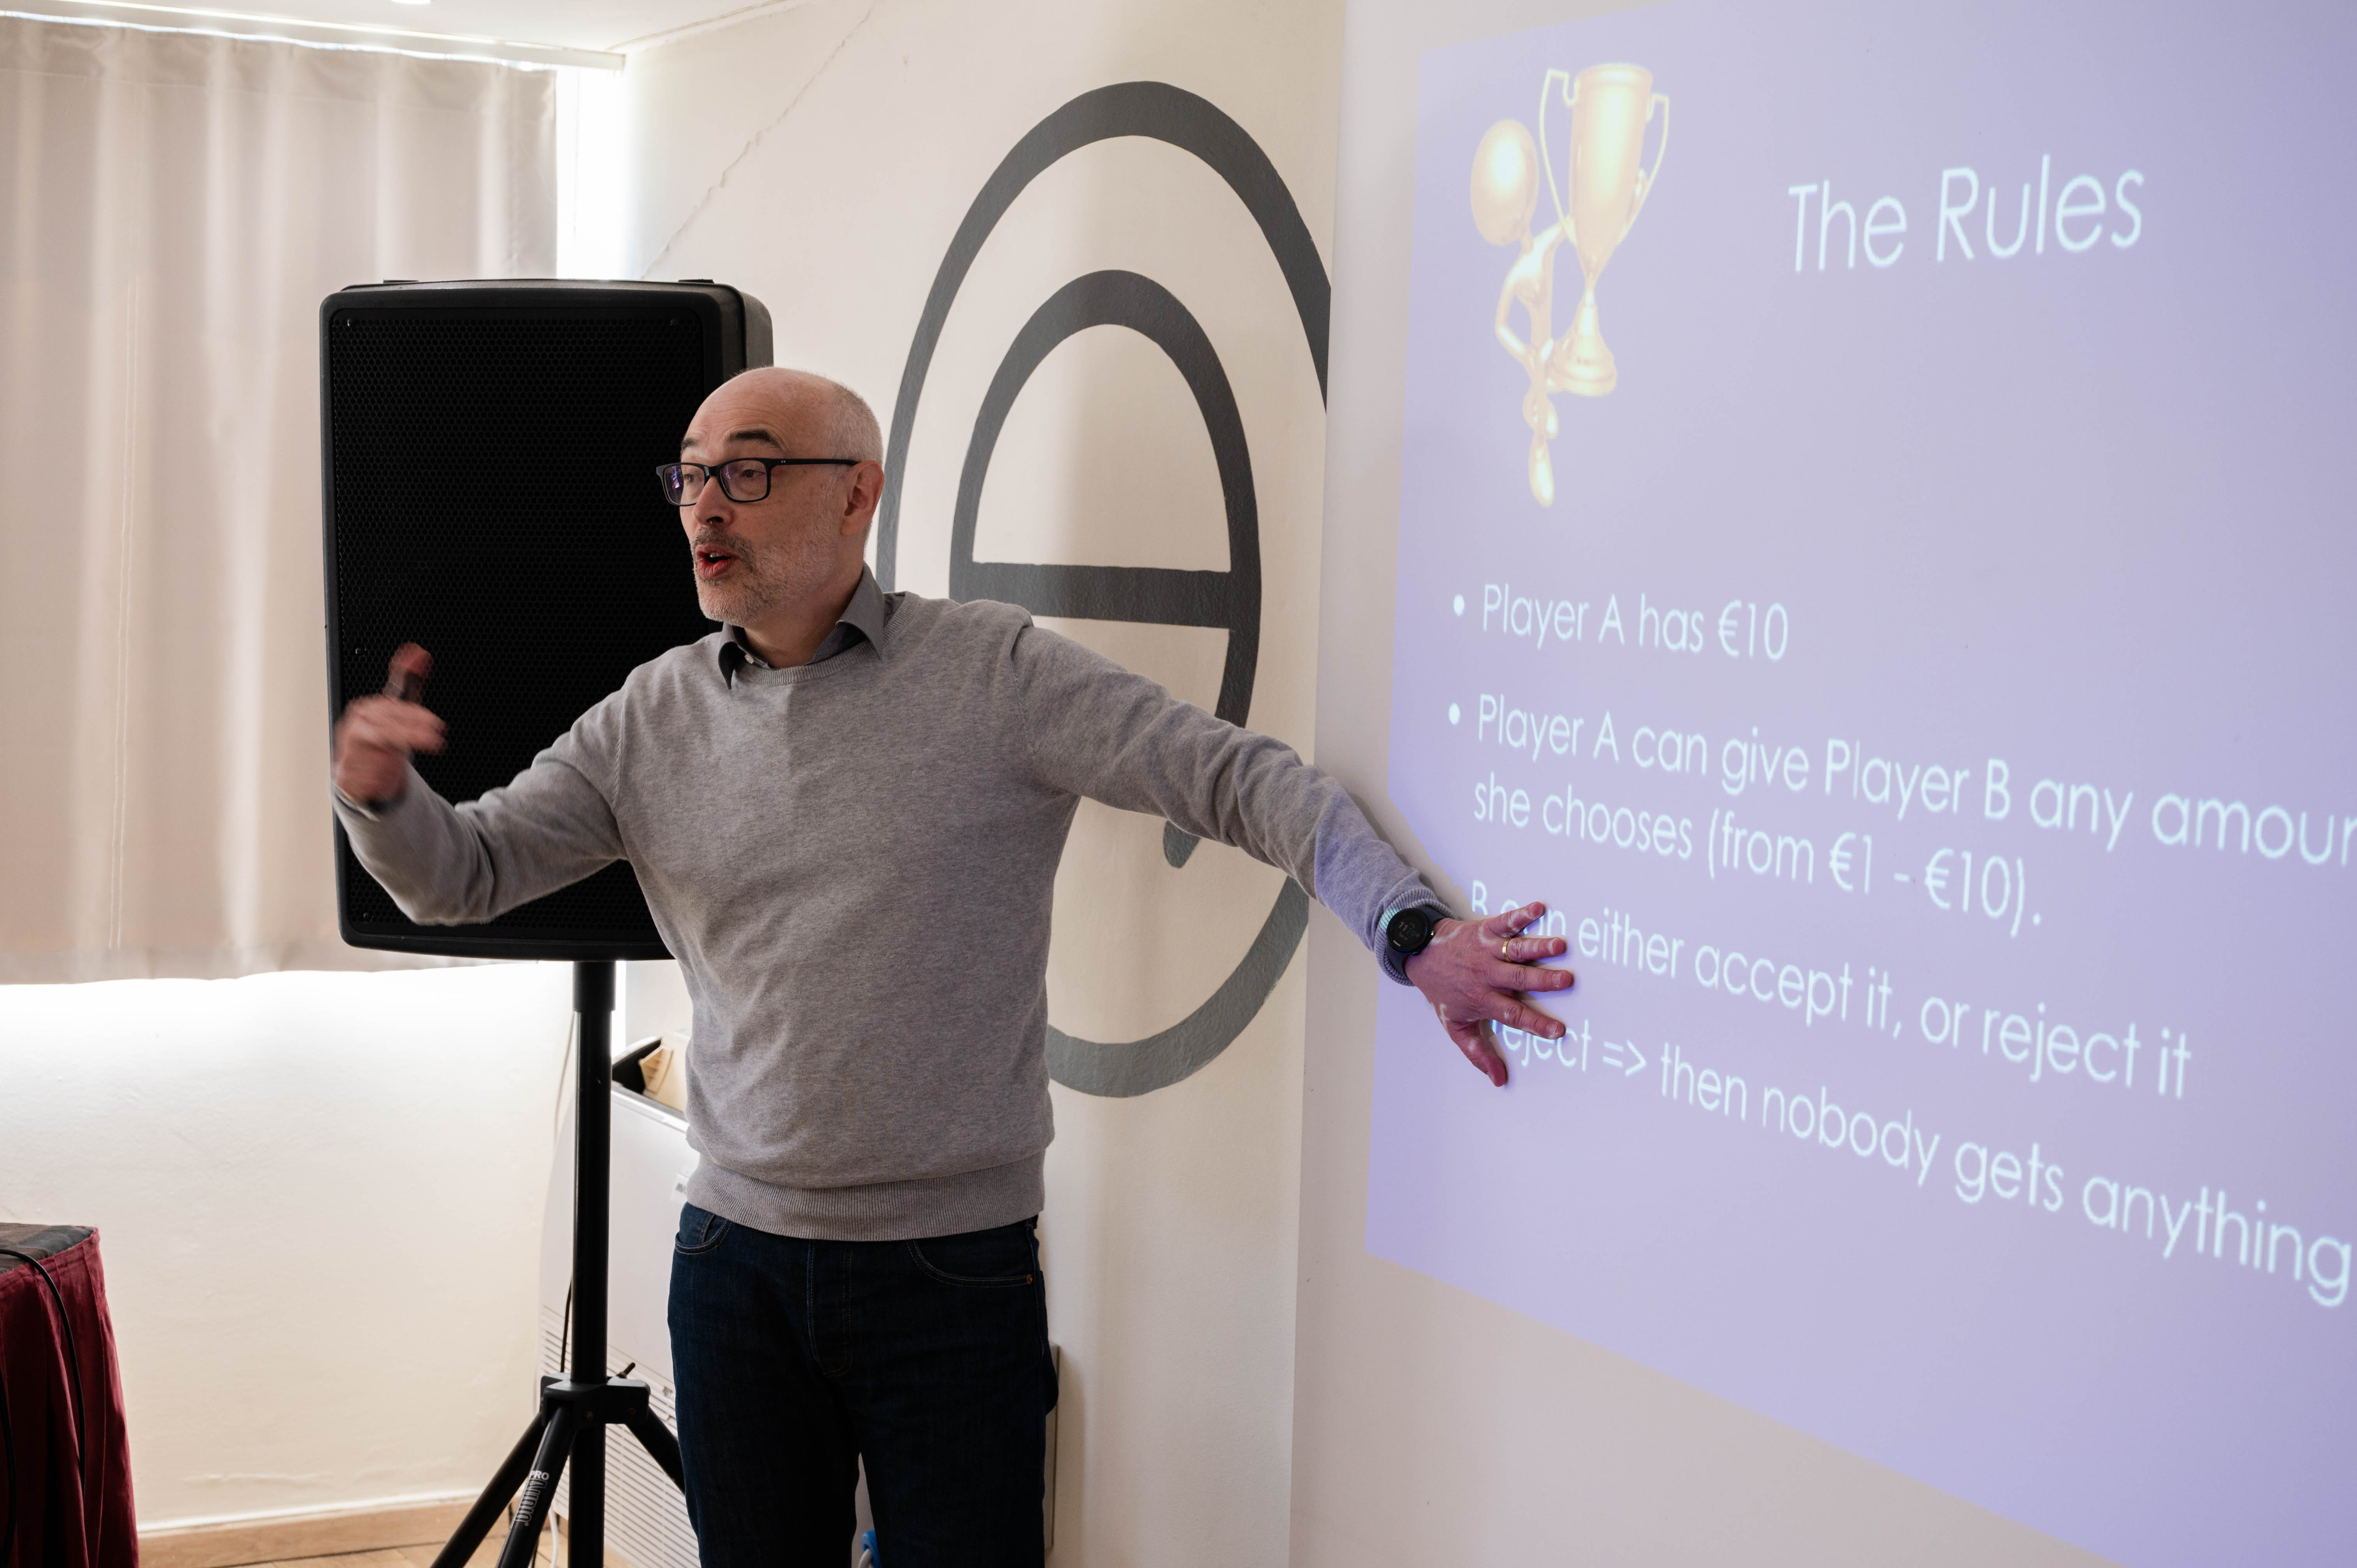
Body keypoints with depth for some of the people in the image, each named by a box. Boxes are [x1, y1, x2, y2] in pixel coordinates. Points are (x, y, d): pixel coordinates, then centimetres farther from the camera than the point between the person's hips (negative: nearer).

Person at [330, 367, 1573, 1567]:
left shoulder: (997, 677, -6)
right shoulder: (653, 719, 6)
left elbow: (1247, 782, -12)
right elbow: (461, 876, 8)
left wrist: (1413, 932, -25)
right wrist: (380, 793, -15)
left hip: (955, 1268, -3)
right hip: (736, 1257, 4)